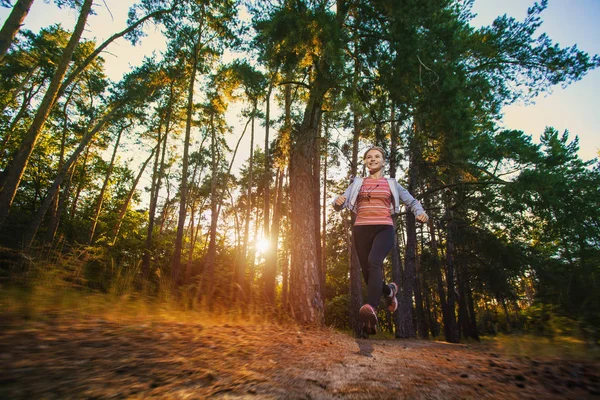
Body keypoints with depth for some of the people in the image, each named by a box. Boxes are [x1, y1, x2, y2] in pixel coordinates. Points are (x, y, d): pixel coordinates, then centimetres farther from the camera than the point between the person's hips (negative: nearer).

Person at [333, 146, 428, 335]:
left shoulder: (391, 183, 16)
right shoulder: (357, 183, 16)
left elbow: (412, 201, 22)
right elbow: (341, 202, 7)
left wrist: (419, 212, -1)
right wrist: (338, 201, -19)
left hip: (384, 229, -2)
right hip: (361, 229, 2)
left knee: (374, 262, -30)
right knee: (367, 273, 3)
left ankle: (371, 308, -43)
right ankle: (388, 290, 34)